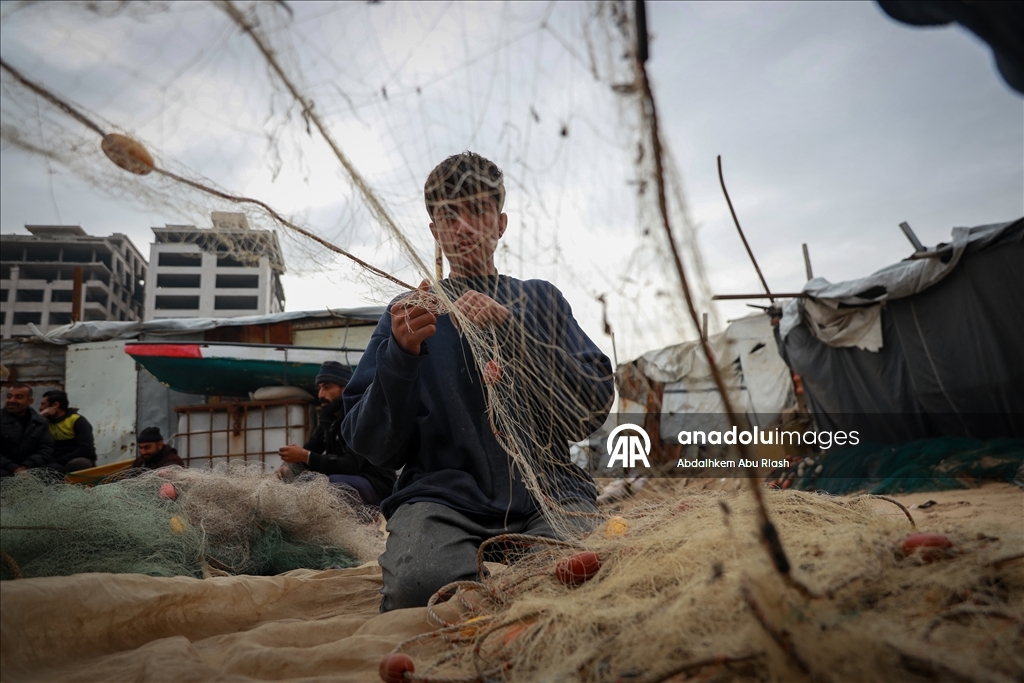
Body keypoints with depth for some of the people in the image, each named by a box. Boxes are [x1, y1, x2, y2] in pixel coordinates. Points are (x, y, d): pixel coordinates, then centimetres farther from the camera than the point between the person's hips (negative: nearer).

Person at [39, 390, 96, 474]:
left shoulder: (77, 421, 0)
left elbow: (86, 449, -13)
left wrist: (58, 461, -14)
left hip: (78, 461, -2)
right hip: (55, 465, 2)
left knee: (78, 463, -39)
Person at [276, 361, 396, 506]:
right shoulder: (328, 419, 8)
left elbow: (350, 466, -27)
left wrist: (305, 456, -30)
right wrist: (288, 467, -18)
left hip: (378, 486, -8)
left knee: (333, 483, -33)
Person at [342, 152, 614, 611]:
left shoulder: (540, 299, 16)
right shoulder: (409, 313, 15)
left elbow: (594, 405, 1)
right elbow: (374, 448, 6)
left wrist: (510, 330, -11)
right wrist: (401, 353, -11)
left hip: (544, 490, 1)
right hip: (444, 494, 0)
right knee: (419, 583, -32)